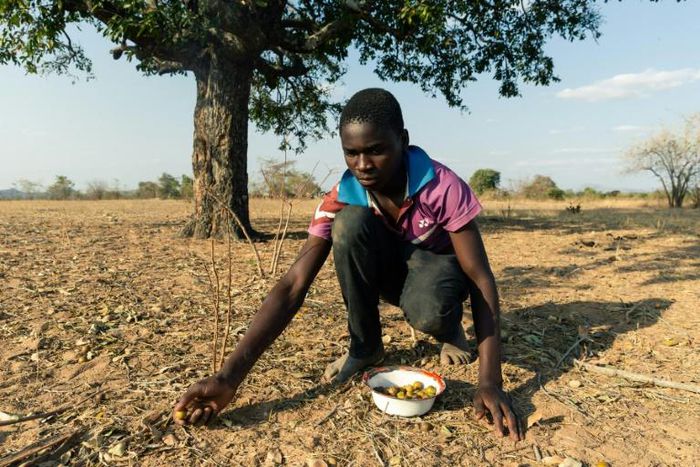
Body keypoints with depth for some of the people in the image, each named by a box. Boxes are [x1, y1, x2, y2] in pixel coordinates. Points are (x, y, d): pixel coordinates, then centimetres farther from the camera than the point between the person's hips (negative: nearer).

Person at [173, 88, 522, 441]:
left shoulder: (443, 187, -30)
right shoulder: (340, 200, -23)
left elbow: (481, 279, -27)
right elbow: (293, 286, -29)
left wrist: (490, 381, -38)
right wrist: (230, 376, -39)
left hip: (437, 263, -2)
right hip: (389, 268, 3)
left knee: (428, 311, -40)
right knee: (350, 223, -31)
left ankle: (451, 331, 1)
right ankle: (365, 347, -11)